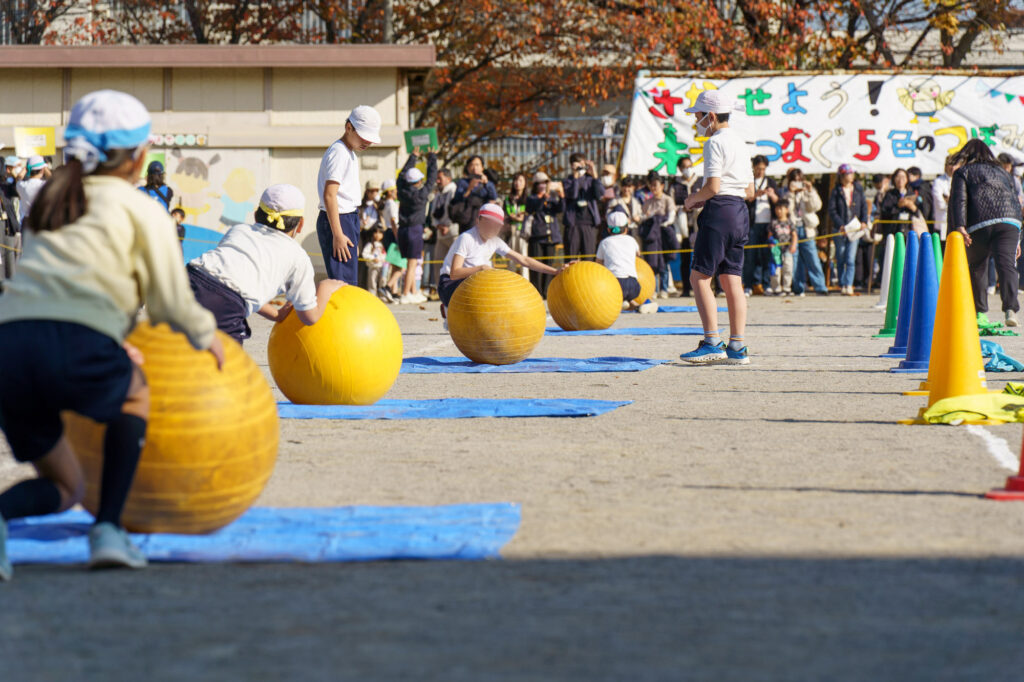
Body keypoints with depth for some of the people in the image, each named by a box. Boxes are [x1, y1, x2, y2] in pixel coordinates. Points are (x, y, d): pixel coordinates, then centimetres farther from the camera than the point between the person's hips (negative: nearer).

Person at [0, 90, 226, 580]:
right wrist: (206, 336, 33)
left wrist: (117, 346, 49)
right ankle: (108, 529, 14)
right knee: (134, 396, 32)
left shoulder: (50, 204, 29)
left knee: (63, 487, 22)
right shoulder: (142, 210, 11)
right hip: (76, 351, -5)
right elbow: (171, 304, 11)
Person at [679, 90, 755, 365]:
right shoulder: (740, 143, 19)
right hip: (740, 212, 9)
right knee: (732, 280, 7)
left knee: (699, 276, -7)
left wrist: (693, 199, 0)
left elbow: (713, 186, -19)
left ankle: (712, 343, -15)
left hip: (719, 211, -9)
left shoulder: (715, 142, -9)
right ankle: (737, 347, 3)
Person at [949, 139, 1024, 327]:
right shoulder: (1003, 173, 30)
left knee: (976, 268, 14)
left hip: (979, 226, -2)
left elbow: (958, 200, 0)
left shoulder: (963, 172, 17)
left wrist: (959, 227, -11)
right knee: (1006, 265, -10)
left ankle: (979, 312, 17)